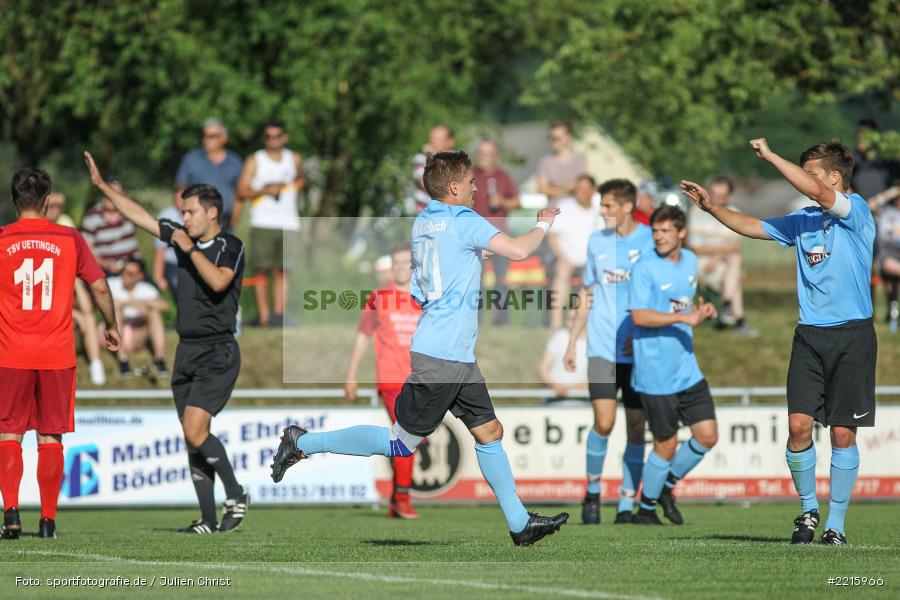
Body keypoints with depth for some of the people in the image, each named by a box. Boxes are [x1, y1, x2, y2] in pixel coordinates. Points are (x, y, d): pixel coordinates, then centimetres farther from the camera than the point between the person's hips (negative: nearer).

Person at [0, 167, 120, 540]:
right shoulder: (70, 239, 1)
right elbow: (99, 287, 4)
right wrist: (111, 327, 20)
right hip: (57, 354, 1)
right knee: (50, 436, 8)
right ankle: (48, 520, 7)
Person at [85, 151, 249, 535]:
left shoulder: (231, 247, -6)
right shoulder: (183, 238, 11)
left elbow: (218, 281, -25)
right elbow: (140, 216, 16)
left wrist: (189, 249, -19)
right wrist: (102, 185, 17)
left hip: (217, 352, -7)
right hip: (186, 351, 7)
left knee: (194, 430, -19)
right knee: (193, 438, 4)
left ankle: (236, 495, -3)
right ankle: (209, 519, 7)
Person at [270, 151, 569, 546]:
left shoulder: (423, 221, 11)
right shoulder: (464, 221, -14)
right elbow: (519, 251, -23)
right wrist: (543, 224, -3)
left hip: (458, 357, 10)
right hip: (441, 357, -10)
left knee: (489, 432, 10)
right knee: (401, 443, -3)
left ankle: (520, 524, 12)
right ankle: (304, 443, 4)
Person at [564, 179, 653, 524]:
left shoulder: (651, 242, -2)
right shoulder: (597, 242, 10)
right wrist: (572, 341, 16)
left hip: (638, 352, -2)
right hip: (602, 349, 2)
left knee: (636, 427, 0)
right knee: (604, 422, -10)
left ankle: (626, 505, 8)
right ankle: (593, 491, 10)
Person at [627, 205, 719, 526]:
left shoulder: (690, 261, 10)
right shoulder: (645, 267, -13)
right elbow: (639, 316, -21)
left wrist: (700, 311, 2)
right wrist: (682, 317, -26)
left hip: (687, 369, 7)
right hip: (655, 374, -7)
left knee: (707, 436, 4)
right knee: (666, 445, -1)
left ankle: (667, 486, 26)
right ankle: (645, 509, 18)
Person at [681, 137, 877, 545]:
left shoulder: (856, 210, -5)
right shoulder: (804, 220, 14)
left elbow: (816, 190, -22)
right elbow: (753, 227, 22)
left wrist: (769, 156, -16)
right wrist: (711, 207, 12)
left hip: (852, 335, -5)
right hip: (809, 335, 5)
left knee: (842, 433, -1)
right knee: (799, 424, -7)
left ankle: (836, 523, 7)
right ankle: (808, 509, 12)